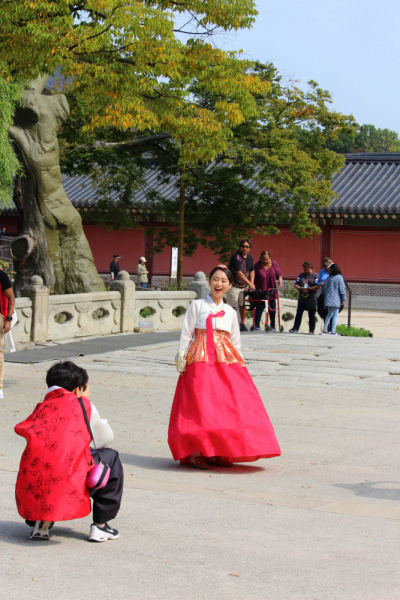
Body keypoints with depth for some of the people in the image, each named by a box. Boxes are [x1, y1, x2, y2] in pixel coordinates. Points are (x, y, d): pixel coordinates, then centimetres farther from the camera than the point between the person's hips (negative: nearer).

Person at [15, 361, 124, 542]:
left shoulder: (42, 407, 20)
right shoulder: (82, 404, 10)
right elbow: (106, 438, 21)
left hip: (33, 488, 5)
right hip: (69, 484, -4)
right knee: (110, 458, 21)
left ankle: (40, 522, 17)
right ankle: (100, 525, 17)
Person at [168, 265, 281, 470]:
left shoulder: (230, 312, 15)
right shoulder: (197, 306, 5)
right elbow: (186, 335, 3)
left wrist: (239, 363, 14)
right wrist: (181, 360, -4)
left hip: (226, 360, 4)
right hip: (200, 360, -4)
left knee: (227, 405, -4)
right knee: (200, 405, -12)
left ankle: (218, 453, 4)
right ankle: (195, 453, -8)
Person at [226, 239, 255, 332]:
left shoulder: (249, 257, 7)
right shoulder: (236, 257, -18)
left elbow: (252, 271, 14)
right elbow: (239, 273, -23)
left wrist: (251, 283, -1)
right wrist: (249, 284, -22)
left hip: (244, 286, 7)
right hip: (234, 285, -7)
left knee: (243, 305, 8)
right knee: (233, 307, -9)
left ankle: (242, 324, 17)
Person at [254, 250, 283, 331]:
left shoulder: (274, 263, 0)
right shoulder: (257, 265, -9)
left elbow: (279, 273, 10)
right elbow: (253, 277, -8)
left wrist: (280, 279, -9)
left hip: (271, 290, 3)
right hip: (260, 290, -3)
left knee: (272, 308, 7)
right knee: (260, 306, -6)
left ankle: (273, 325, 18)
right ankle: (257, 324, 0)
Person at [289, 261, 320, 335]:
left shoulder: (315, 276, -3)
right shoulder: (301, 275, 14)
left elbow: (318, 286, -11)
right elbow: (296, 284, 12)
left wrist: (309, 288, -22)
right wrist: (298, 287, -10)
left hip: (311, 299, -5)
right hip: (302, 298, 5)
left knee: (311, 315, 2)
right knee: (299, 313, 3)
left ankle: (312, 330, 9)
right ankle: (295, 329, 6)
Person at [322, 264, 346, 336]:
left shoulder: (328, 278, 5)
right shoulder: (339, 278, -8)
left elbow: (325, 288, 9)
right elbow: (342, 289, -9)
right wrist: (343, 299, -2)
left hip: (328, 299, 5)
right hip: (336, 300, -5)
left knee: (329, 314, 17)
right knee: (335, 315, 1)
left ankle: (325, 329, 17)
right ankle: (333, 331, -3)